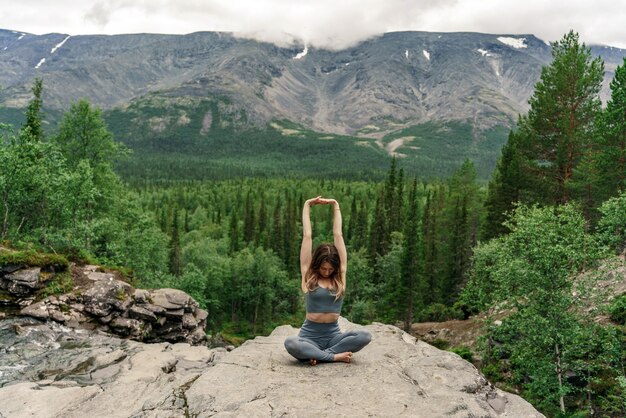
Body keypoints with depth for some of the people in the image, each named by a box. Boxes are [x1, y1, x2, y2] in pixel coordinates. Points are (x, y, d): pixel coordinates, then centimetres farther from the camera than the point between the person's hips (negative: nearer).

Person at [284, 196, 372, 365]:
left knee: (365, 336, -25)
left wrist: (335, 205, 4)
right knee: (290, 343, -35)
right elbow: (307, 236, -2)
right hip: (310, 335, -2)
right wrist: (307, 205, 4)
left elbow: (338, 235, 1)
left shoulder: (340, 276, 2)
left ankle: (318, 354, -17)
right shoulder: (308, 274, -2)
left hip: (333, 335, 3)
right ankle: (334, 356, -20)